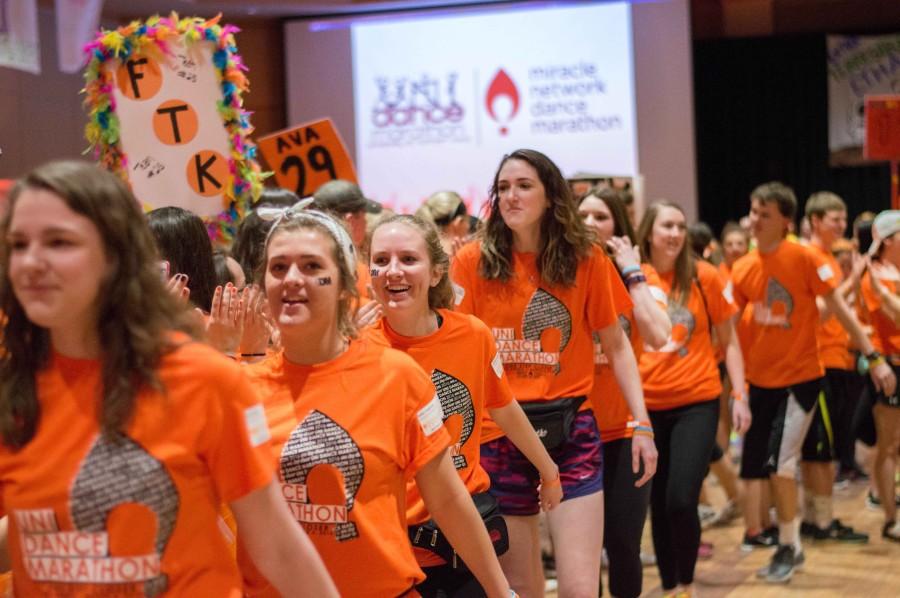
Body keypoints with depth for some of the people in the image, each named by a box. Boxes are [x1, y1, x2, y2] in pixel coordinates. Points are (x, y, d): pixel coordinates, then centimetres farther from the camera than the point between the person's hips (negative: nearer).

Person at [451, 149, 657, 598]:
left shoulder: (586, 259, 0)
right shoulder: (473, 262, -1)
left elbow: (615, 345, 7)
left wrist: (641, 423, 0)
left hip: (569, 430, 0)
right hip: (497, 435, 1)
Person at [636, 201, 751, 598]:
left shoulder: (703, 276, -1)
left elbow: (728, 341, 5)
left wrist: (740, 396, 0)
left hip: (697, 403, -2)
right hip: (647, 406, 2)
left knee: (681, 500, -12)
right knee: (658, 503, 8)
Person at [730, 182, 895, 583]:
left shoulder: (804, 258, -13)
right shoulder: (742, 269, 1)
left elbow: (839, 309, -9)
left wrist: (874, 357, -10)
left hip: (800, 376, -5)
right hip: (760, 379, 5)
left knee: (780, 461, -12)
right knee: (757, 467, 8)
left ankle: (787, 548, 7)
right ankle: (790, 545, 26)